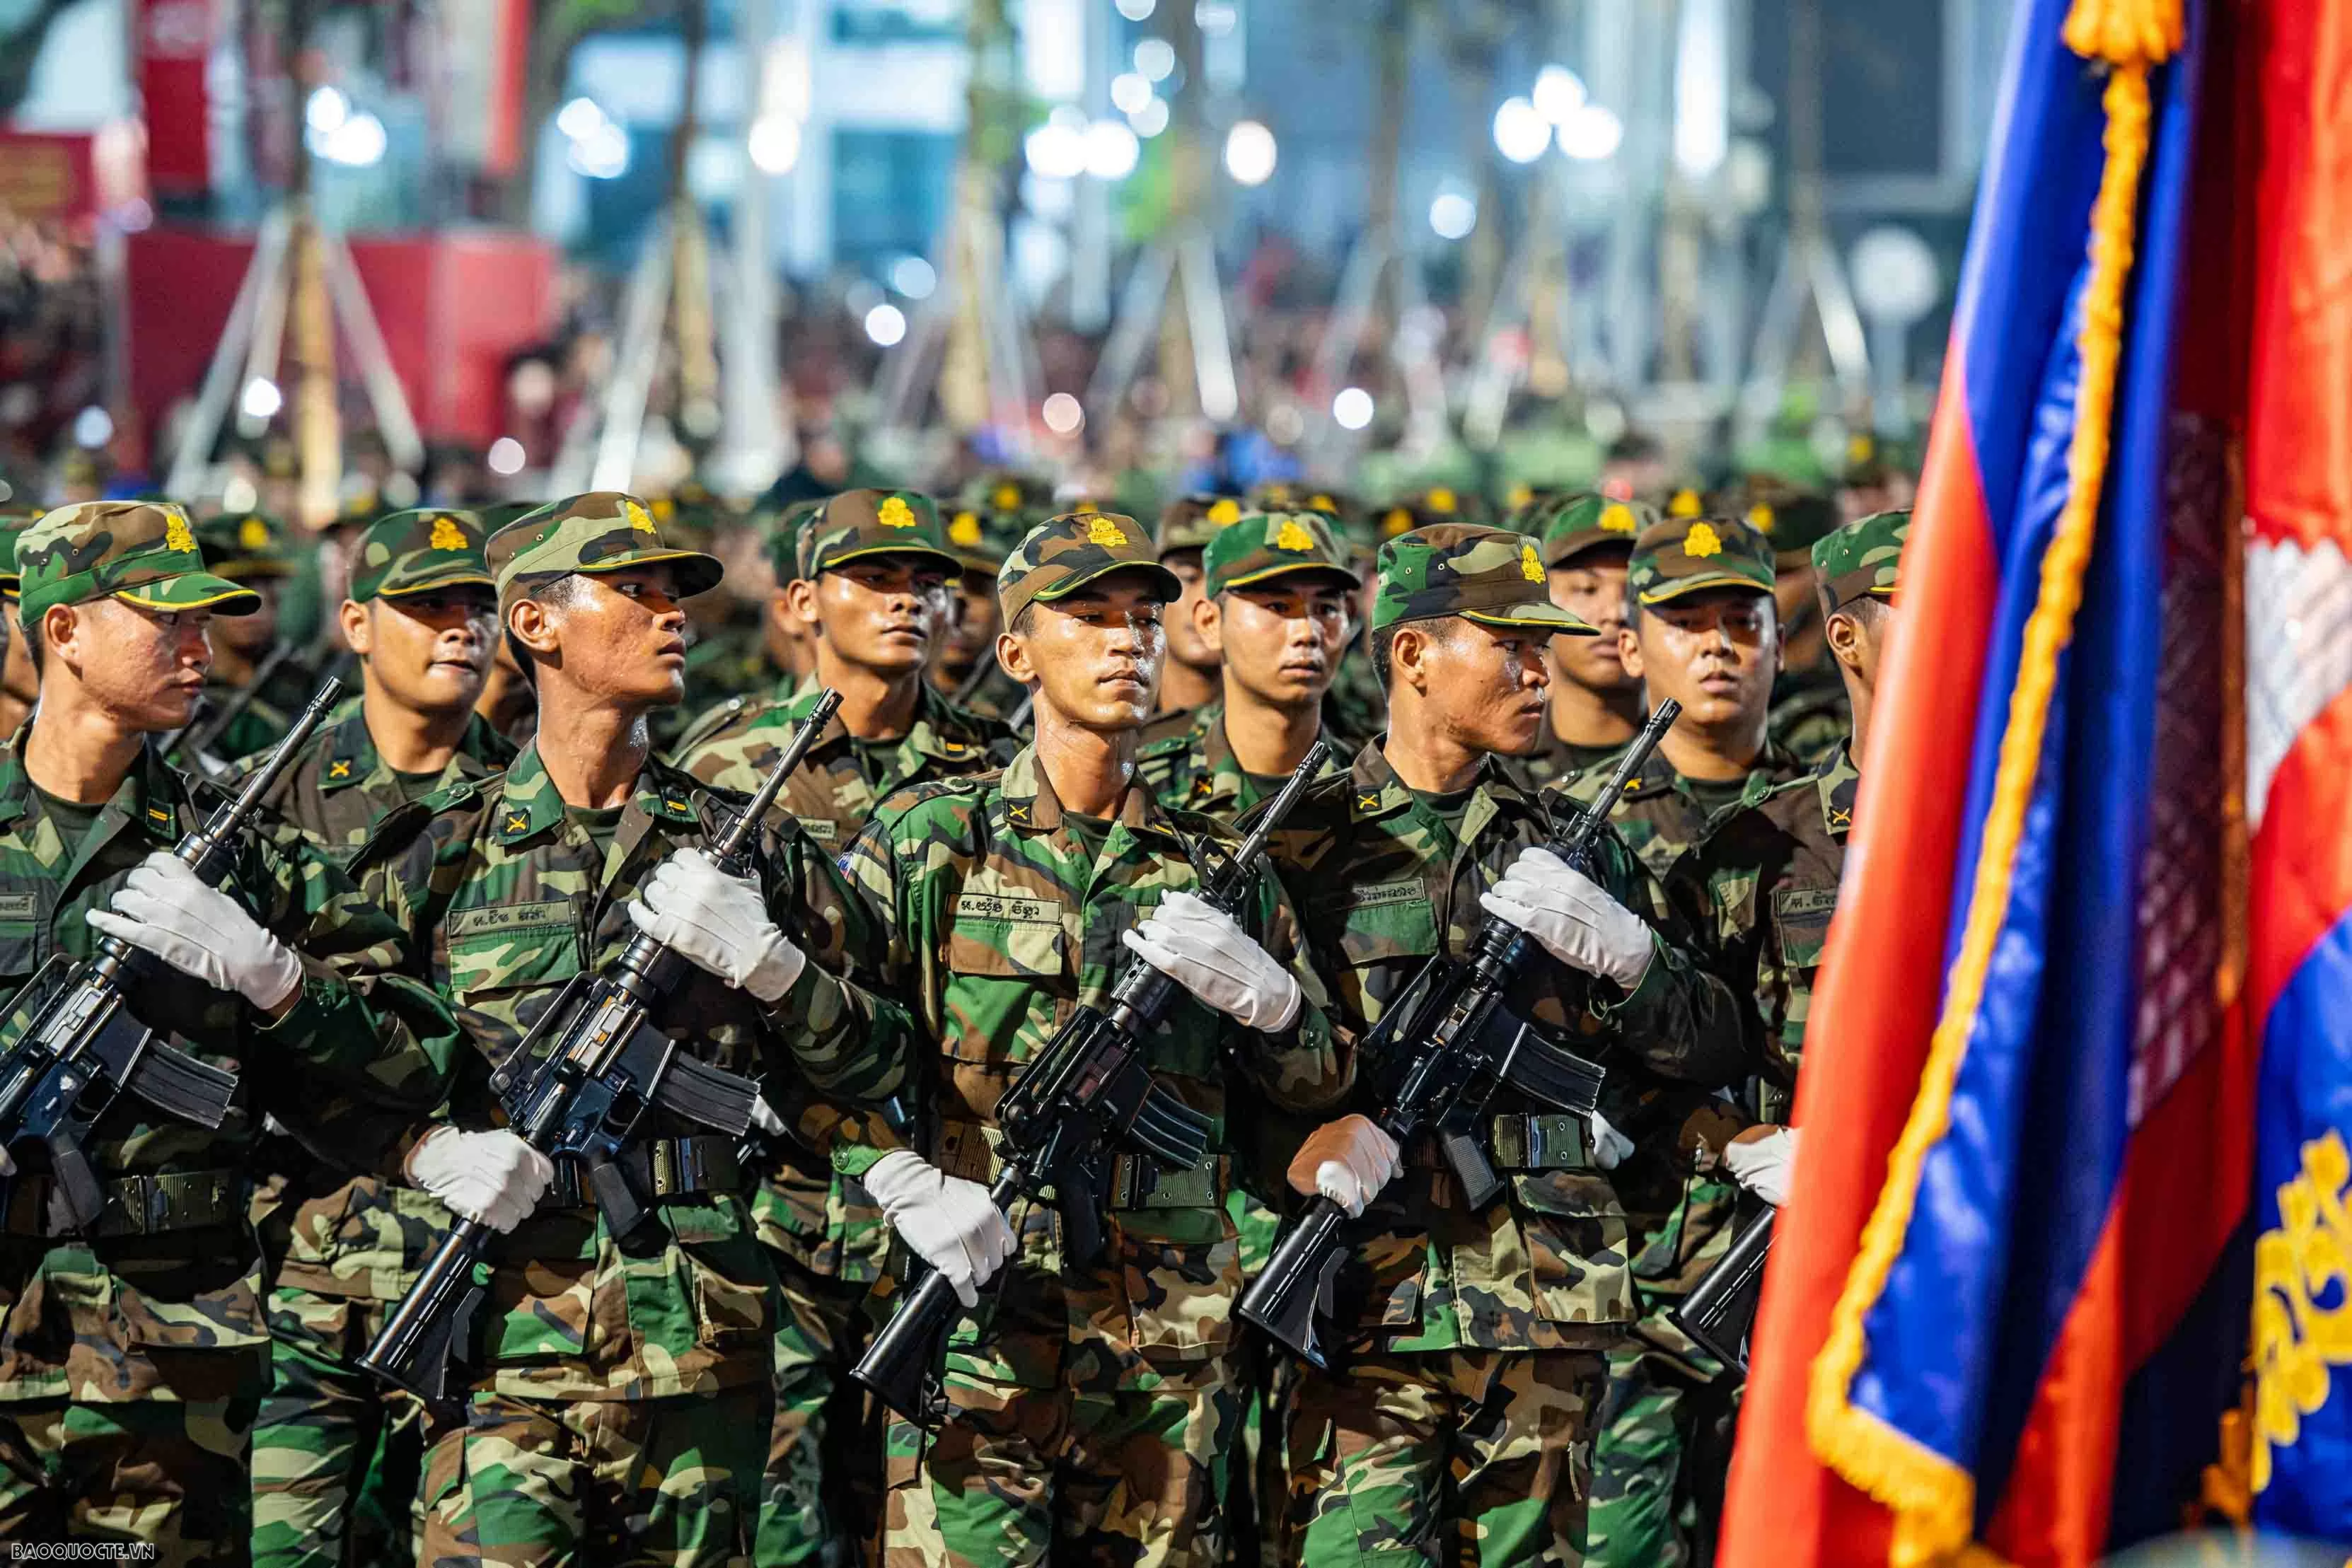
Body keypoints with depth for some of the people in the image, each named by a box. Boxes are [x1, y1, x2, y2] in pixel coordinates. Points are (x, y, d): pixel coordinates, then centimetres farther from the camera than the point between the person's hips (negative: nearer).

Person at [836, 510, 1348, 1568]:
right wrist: (902, 1184, -14)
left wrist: (1255, 990, -5)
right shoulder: (929, 840, 3)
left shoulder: (1213, 864, 13)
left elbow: (1319, 1081, 16)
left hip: (1173, 1342, 3)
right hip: (978, 1311, -3)